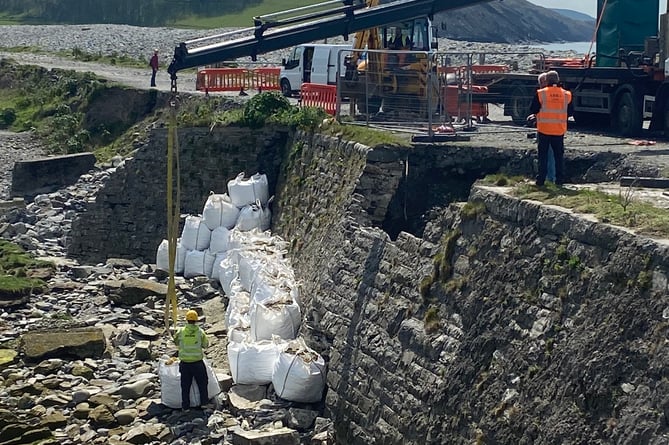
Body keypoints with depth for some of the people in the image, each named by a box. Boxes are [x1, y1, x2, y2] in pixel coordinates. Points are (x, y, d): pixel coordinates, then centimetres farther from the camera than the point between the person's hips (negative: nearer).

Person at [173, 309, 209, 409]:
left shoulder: (181, 331, -8)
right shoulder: (200, 332, -10)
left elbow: (176, 342, 8)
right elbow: (205, 345, 1)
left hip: (185, 363, 1)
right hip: (197, 362, -1)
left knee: (185, 385, 12)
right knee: (202, 383, 17)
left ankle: (185, 406, 16)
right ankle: (204, 402, 23)